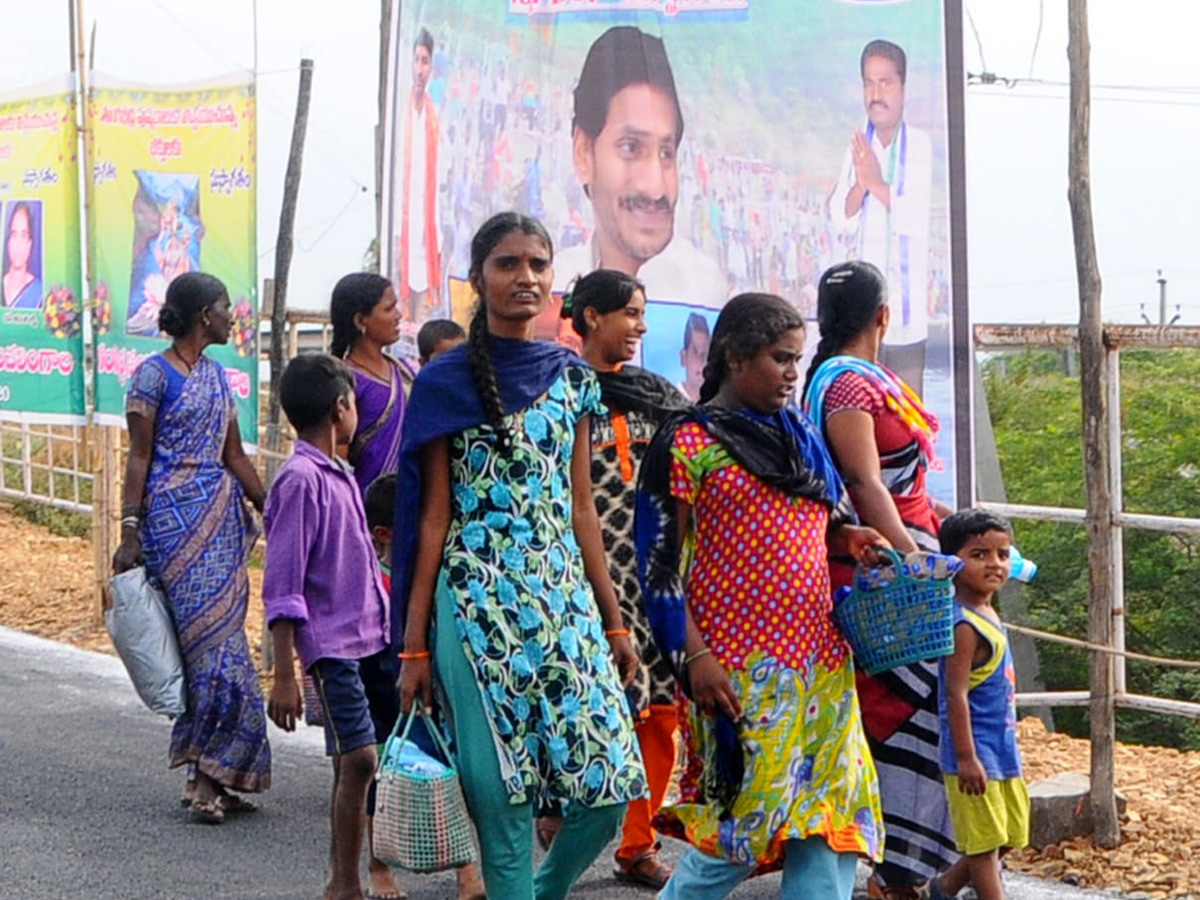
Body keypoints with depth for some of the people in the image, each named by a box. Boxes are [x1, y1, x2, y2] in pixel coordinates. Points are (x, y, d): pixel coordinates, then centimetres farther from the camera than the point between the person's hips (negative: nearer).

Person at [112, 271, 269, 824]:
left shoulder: (216, 375, 16)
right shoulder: (154, 374, -5)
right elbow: (139, 457, -7)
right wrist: (130, 531, -13)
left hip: (224, 517, 7)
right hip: (175, 519, -7)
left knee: (218, 642, 3)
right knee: (212, 642, -10)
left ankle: (210, 777, 6)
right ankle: (208, 778, -5)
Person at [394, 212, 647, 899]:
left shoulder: (573, 378, 11)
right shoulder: (446, 383, 0)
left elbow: (580, 508, 14)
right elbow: (433, 515, -1)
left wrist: (613, 619, 11)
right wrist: (414, 644, -4)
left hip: (566, 596, 4)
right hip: (477, 601, -4)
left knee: (609, 788, -2)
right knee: (503, 792, -3)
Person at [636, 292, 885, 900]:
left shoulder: (800, 434, 15)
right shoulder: (687, 442, -5)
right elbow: (660, 561, -8)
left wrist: (848, 538, 0)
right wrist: (694, 654, -16)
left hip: (817, 657, 6)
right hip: (738, 663, -6)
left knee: (828, 805, 2)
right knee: (745, 813, -5)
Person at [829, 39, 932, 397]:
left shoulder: (922, 146, -7)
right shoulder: (858, 146, 8)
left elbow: (923, 218, -15)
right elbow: (841, 219, 4)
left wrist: (878, 185, -18)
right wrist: (859, 185, -14)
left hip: (908, 308, -4)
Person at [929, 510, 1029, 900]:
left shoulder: (988, 615, 10)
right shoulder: (966, 626, -19)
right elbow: (956, 695, -22)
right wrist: (966, 757, -24)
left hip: (1002, 750, 10)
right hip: (977, 754, -10)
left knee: (1009, 835, 19)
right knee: (984, 840, -3)